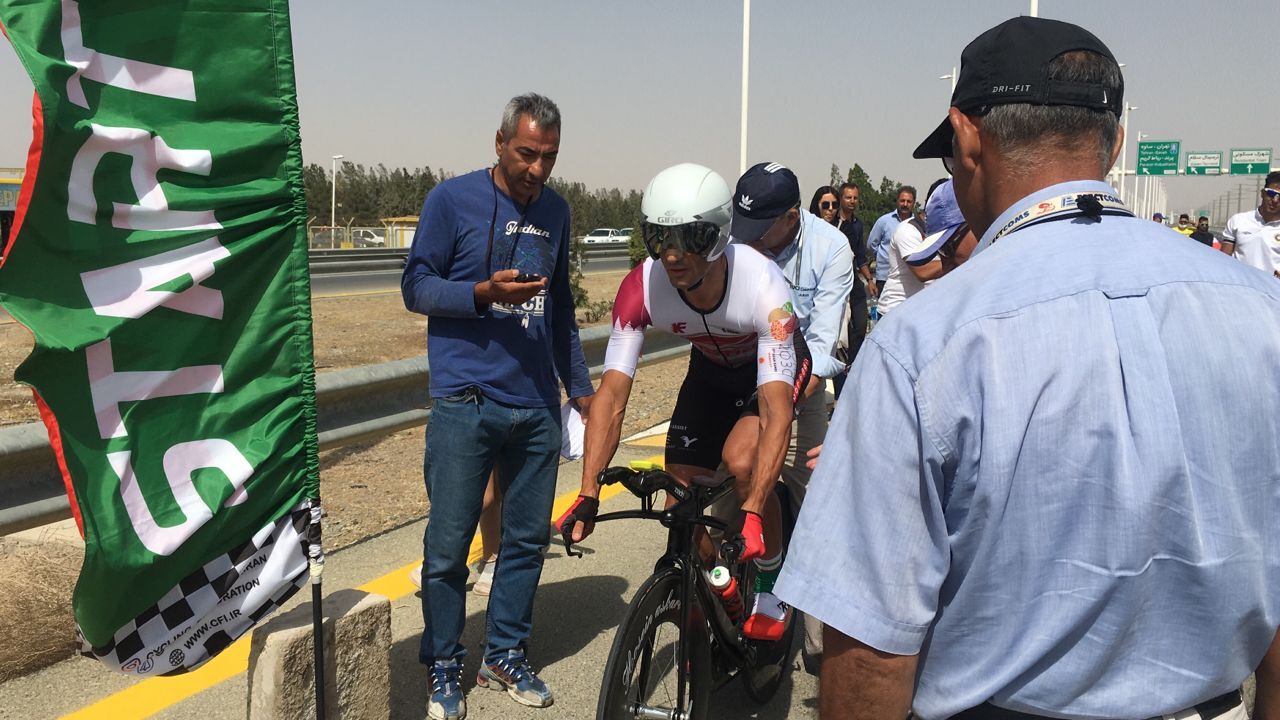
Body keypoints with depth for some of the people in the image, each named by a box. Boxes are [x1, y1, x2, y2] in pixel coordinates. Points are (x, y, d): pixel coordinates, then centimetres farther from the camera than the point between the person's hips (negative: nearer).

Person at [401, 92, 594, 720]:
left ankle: (506, 657, 28)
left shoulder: (555, 210, 13)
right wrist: (486, 293, -19)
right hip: (465, 403, -5)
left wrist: (581, 385, 23)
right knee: (449, 545, 1)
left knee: (528, 538, 10)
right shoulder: (453, 199, -2)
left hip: (537, 406, 5)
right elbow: (416, 286, -2)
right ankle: (444, 669, 20)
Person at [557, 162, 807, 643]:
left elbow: (776, 411, -43)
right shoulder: (642, 287, -29)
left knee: (741, 459, -30)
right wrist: (588, 495, -38)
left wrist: (753, 513, -52)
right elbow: (612, 394, -29)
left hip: (773, 362, -3)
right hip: (711, 368, 4)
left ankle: (772, 586, -5)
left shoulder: (762, 286, -39)